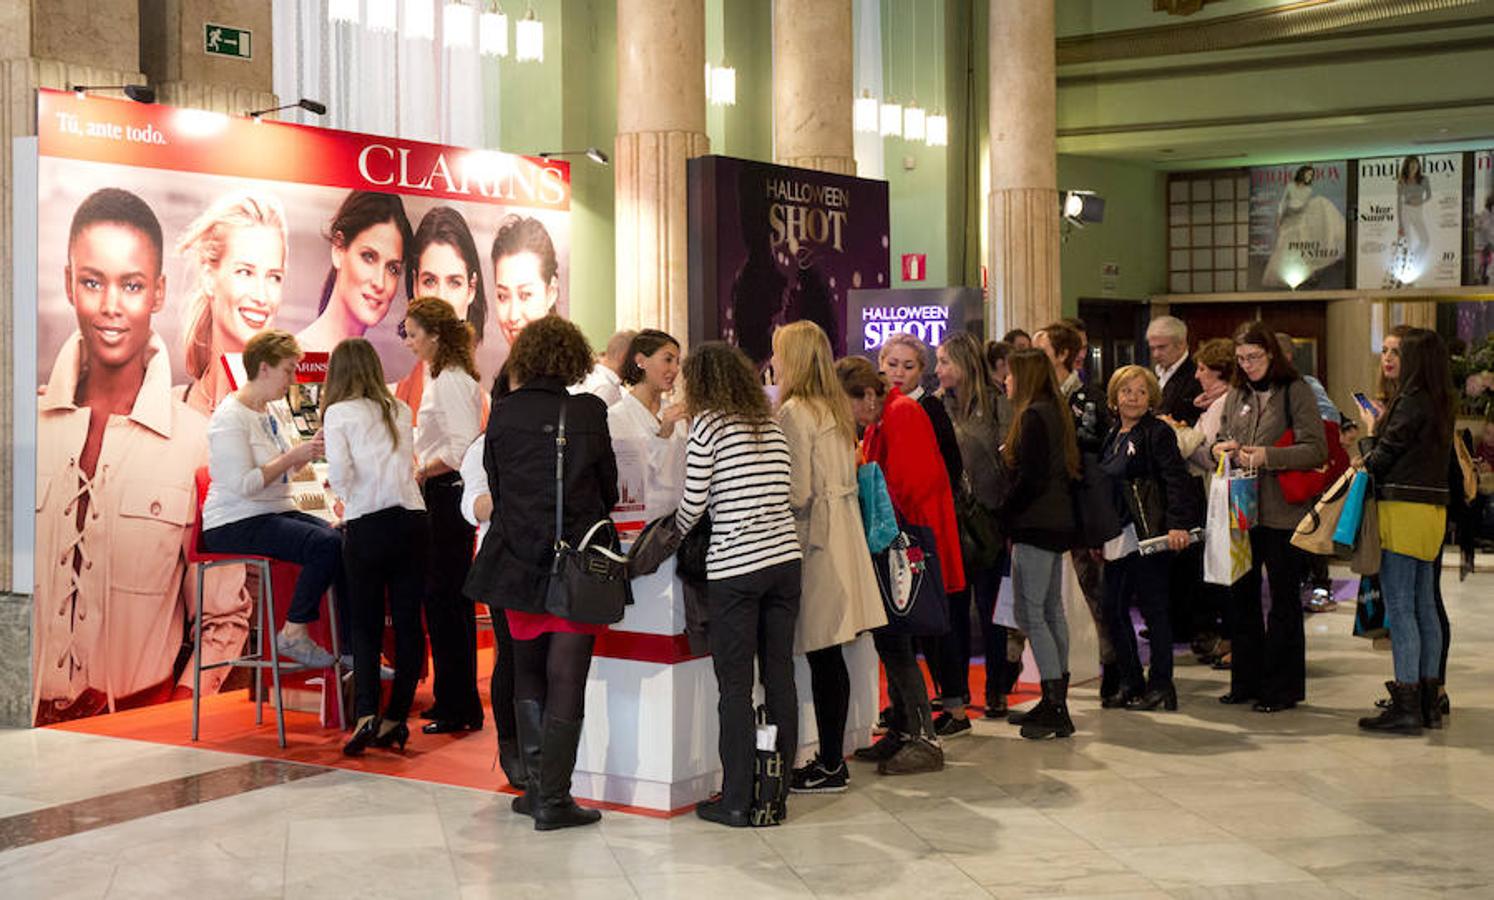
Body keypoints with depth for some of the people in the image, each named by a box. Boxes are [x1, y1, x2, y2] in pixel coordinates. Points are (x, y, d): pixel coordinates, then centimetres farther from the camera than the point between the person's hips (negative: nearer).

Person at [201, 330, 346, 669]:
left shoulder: (266, 412, 16)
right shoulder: (230, 417, -12)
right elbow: (243, 484, -21)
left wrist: (310, 449, 8)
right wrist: (293, 455, -17)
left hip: (277, 513, 9)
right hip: (235, 525, -9)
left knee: (347, 543, -14)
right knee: (325, 544, -29)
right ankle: (293, 634, -15)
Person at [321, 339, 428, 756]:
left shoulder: (338, 413, -1)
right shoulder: (399, 411, 12)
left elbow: (339, 472, -12)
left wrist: (346, 495, 8)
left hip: (367, 526, -3)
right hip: (411, 519, 3)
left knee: (366, 624, 6)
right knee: (408, 623, 8)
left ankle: (366, 715, -9)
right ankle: (396, 718, 11)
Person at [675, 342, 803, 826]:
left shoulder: (708, 426, -5)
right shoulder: (772, 425, 12)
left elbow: (693, 504, -5)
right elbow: (782, 493, 14)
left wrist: (675, 533, 15)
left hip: (735, 567, -6)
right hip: (786, 558, 6)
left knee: (735, 685, 0)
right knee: (779, 677, 9)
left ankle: (737, 801, 3)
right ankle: (777, 790, 16)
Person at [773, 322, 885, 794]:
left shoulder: (794, 412, -12)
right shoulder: (836, 408, 13)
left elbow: (797, 491, -16)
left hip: (814, 535, -9)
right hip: (842, 530, 9)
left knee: (822, 654, -4)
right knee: (831, 655, 12)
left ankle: (829, 765, 1)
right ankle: (833, 758, 17)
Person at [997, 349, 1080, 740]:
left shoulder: (1033, 416, -14)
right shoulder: (1056, 413, 15)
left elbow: (1029, 478, -19)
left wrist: (1003, 517, -9)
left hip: (1036, 525, -10)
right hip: (1057, 524, 10)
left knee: (1029, 612, -9)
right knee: (1051, 611, 13)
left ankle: (1055, 708, -10)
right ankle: (1057, 701, 19)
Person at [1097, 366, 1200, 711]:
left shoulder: (1157, 433, -6)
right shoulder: (1113, 435, 15)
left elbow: (1176, 479, -14)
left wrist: (1177, 524, -24)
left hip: (1149, 536, -7)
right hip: (1117, 537, 8)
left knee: (1153, 607, -2)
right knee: (1113, 609, 7)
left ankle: (1161, 685, 6)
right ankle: (1130, 683, 17)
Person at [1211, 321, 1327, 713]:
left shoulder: (1295, 392, -6)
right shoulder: (1236, 395, 12)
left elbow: (1316, 449, -13)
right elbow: (1221, 438, 22)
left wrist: (1267, 456, -22)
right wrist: (1221, 449, -1)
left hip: (1282, 511, -6)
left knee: (1283, 600, 2)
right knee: (1242, 596, 12)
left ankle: (1283, 687, 11)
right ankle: (1247, 681, 23)